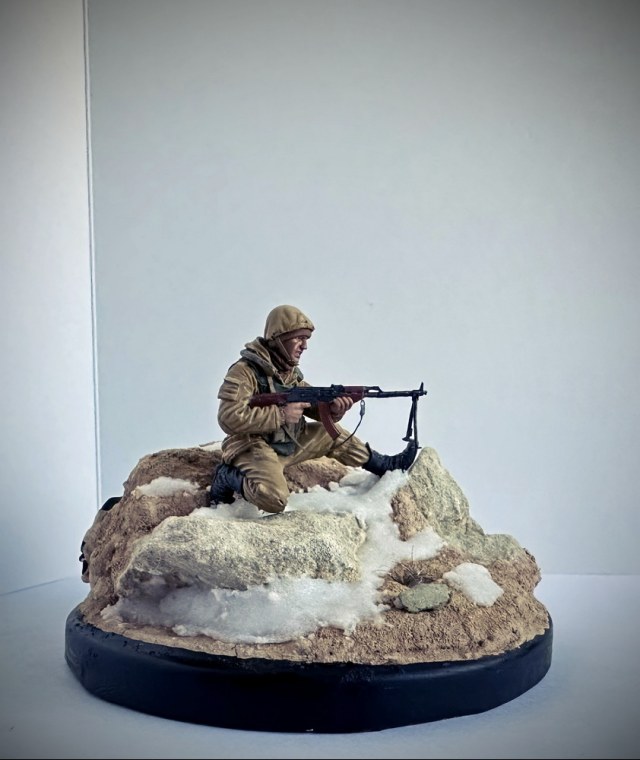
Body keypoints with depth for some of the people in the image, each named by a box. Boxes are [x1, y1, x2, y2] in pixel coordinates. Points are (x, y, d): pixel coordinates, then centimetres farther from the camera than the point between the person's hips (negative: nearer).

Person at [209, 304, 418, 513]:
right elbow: (229, 418, -27)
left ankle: (386, 465, 28)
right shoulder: (244, 371, -18)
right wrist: (281, 414, -25)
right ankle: (228, 477, -7)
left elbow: (314, 405, 10)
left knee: (331, 433, 14)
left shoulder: (291, 371, 9)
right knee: (274, 499, -33)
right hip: (252, 447, -9)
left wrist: (333, 409, -15)